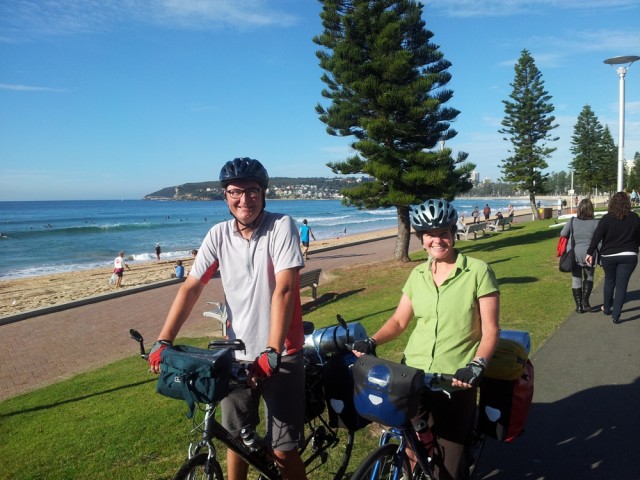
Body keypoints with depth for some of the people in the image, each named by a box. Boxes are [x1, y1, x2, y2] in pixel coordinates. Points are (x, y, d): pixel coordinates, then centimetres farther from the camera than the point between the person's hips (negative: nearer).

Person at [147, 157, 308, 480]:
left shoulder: (282, 226, -13)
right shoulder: (219, 235, -1)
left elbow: (284, 290, -20)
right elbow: (191, 288, -2)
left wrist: (272, 351, -26)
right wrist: (163, 342, -10)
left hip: (280, 355, -4)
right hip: (237, 355, 4)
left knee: (283, 450, 2)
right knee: (235, 439, 19)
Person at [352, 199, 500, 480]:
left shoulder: (478, 271, -7)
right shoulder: (417, 275, 6)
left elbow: (490, 329, -8)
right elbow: (399, 320, 11)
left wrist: (477, 365, -23)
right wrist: (371, 342, -5)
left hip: (456, 380, -3)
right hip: (414, 375, 4)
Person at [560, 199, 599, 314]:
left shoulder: (572, 221, -7)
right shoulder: (596, 223, -9)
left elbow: (562, 234, 2)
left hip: (573, 255, 1)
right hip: (589, 255, -1)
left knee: (576, 279, 10)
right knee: (589, 277, 20)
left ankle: (579, 306, 12)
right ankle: (585, 301, 9)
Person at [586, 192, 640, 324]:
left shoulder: (606, 218, -9)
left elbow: (596, 237, -13)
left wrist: (590, 253, -9)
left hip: (609, 256, 0)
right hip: (629, 256, 0)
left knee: (609, 281, 20)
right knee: (622, 284, 2)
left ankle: (607, 308, 33)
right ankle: (616, 315, 0)